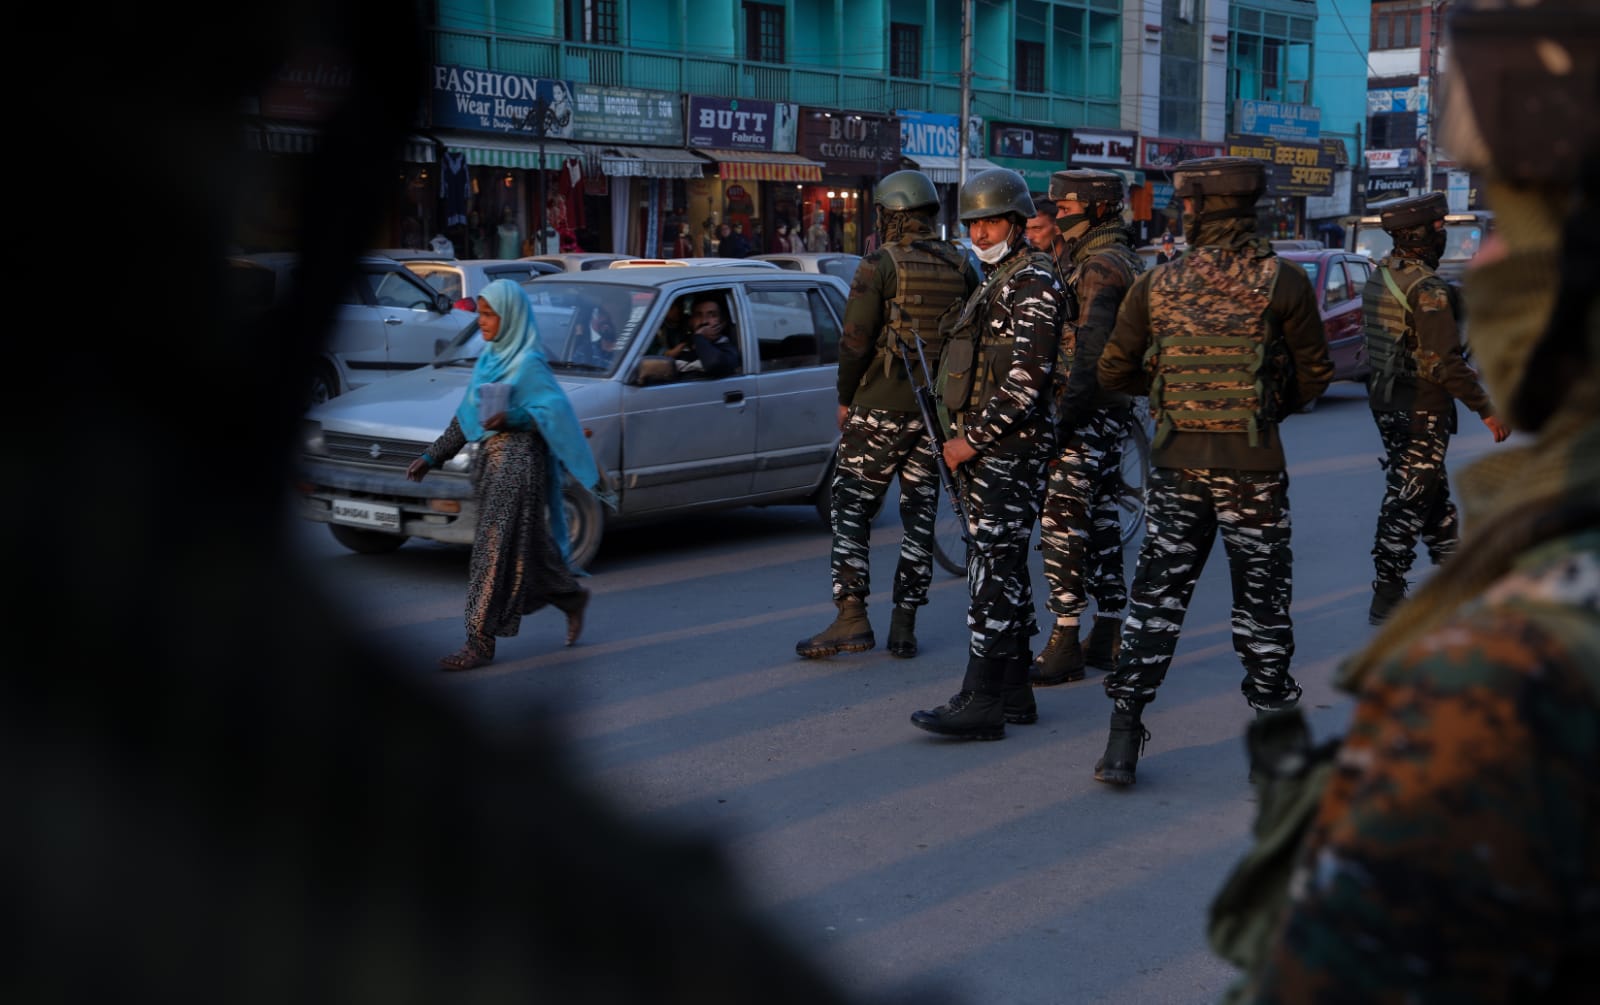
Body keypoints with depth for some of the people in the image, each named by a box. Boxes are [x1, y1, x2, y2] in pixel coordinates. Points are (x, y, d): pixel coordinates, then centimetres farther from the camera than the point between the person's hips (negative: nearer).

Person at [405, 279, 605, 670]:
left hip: (518, 463, -8)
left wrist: (510, 419, -28)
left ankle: (481, 642, -2)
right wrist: (431, 456, 14)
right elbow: (465, 418, 17)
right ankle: (572, 598, 35)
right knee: (528, 548, 15)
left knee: (494, 551, -7)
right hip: (492, 461, 8)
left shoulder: (528, 364, -11)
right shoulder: (489, 359, 14)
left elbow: (555, 412, -18)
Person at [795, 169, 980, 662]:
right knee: (920, 517, 10)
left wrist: (845, 399, 1)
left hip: (881, 407, -5)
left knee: (851, 511, 3)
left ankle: (852, 620, -4)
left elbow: (856, 341, -12)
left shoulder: (879, 266, -9)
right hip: (938, 410, 5)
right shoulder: (963, 269, 6)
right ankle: (904, 626, 11)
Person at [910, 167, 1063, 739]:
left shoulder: (1033, 284, -13)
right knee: (1000, 568, 12)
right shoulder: (997, 282, 19)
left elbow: (1027, 379, -21)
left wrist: (972, 439, -19)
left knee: (995, 569, -11)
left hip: (1010, 450, -10)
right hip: (987, 450, 10)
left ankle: (981, 703, -12)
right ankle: (1013, 692, 19)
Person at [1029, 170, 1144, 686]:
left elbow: (1091, 353, -23)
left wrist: (1064, 422, -24)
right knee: (1100, 518, 13)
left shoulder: (1101, 266, -15)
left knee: (1062, 522, -10)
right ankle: (1107, 638, 20)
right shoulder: (1121, 260, 17)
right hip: (1112, 411, 11)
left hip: (1087, 412, -11)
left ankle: (1064, 644, -8)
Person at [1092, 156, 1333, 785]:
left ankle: (1122, 744, 3)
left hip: (1177, 462, 2)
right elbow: (1314, 374, 3)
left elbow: (1113, 372, 8)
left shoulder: (1157, 286, 1)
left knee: (1156, 597, 7)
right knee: (1261, 598, 9)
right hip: (1254, 463, -1)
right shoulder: (1282, 284, -5)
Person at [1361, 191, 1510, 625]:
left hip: (1385, 399, 9)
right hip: (1421, 409, -9)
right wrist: (1486, 409, -15)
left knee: (1432, 489, 21)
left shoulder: (1379, 275, 6)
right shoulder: (1427, 289, -21)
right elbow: (1445, 362, -23)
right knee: (1408, 500, -2)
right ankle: (1386, 598, 2)